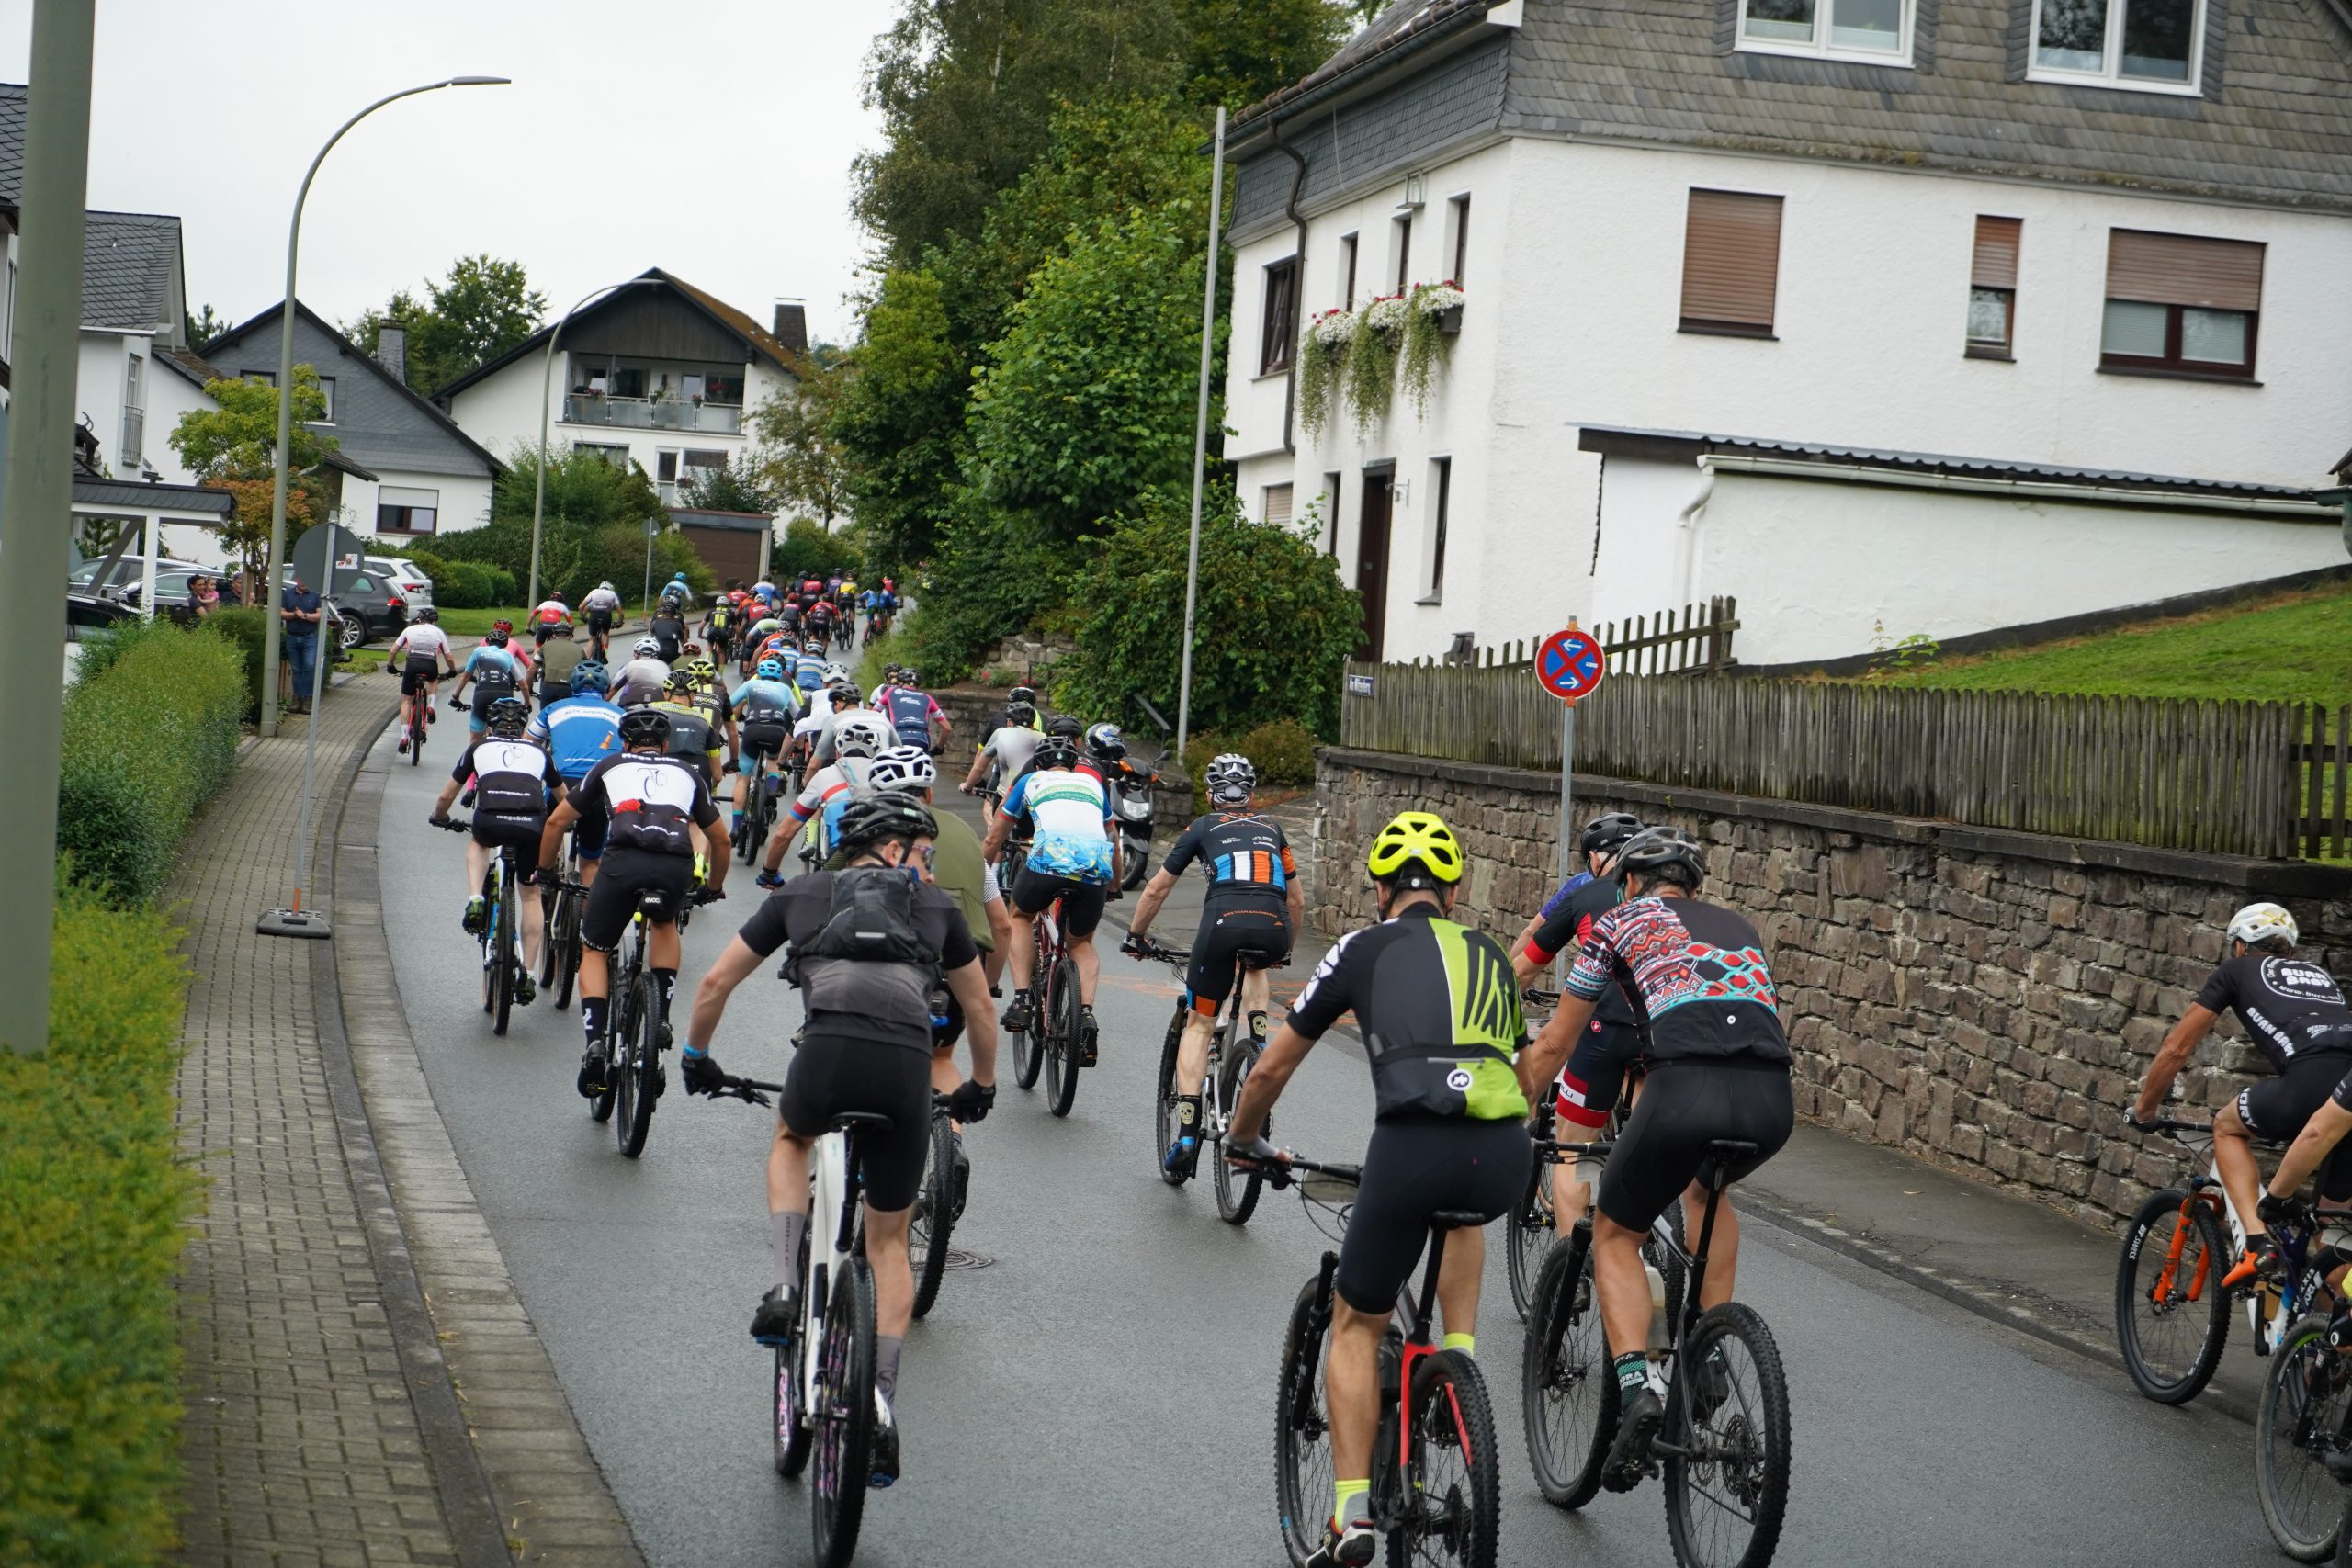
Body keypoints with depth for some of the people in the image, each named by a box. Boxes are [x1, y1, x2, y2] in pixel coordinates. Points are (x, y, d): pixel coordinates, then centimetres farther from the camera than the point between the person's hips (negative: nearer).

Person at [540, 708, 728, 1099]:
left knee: (594, 951, 18)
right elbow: (720, 839, 38)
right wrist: (714, 887, 53)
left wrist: (545, 870, 44)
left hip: (624, 859, -2)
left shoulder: (610, 767, 29)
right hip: (677, 867, 2)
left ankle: (595, 1040, -3)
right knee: (665, 924, 35)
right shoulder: (686, 773, 33)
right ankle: (662, 1015, 17)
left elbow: (557, 822, 29)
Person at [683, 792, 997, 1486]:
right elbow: (979, 1008, 37)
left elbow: (715, 982, 31)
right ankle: (882, 1407, 9)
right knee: (888, 1241, 20)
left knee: (791, 1141, 37)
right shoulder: (935, 906, 28)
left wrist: (696, 1055, 47)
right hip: (907, 1068, 1)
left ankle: (785, 1287, 15)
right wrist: (980, 1087, 53)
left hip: (827, 1052, 0)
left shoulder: (800, 895, 27)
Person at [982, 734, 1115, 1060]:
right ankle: (1087, 1014, 1)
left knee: (1020, 917, 29)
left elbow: (994, 840, 35)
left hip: (1049, 859, -2)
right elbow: (1112, 837, 44)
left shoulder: (1029, 782, 28)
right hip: (1096, 867, 2)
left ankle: (1022, 998, 12)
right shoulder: (1093, 783, 33)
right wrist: (1113, 886, 59)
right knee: (1082, 942, 24)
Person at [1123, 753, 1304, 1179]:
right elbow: (1297, 900, 34)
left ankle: (1187, 1133, -3)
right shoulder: (1271, 830, 30)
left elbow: (1156, 890, 27)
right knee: (1254, 965, 40)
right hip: (1274, 927, 3)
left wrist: (1135, 935, 42)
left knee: (1198, 1024, 9)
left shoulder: (1203, 827, 23)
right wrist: (1284, 951, 49)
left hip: (1224, 920, -3)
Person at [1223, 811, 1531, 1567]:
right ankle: (1461, 1357, 25)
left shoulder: (1364, 949, 17)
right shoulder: (1488, 956, 27)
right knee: (1462, 1208, 41)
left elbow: (1273, 1066, 24)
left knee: (1356, 1324, 17)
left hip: (1412, 1144, -3)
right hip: (1504, 1162, 3)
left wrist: (1242, 1141, 43)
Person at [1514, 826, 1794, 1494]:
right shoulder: (1739, 930, 34)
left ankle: (1637, 1382, -5)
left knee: (1615, 1233, 18)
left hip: (1685, 1091, -4)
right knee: (1706, 1190, 38)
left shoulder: (1621, 922, 22)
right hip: (1772, 1103, 4)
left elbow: (1553, 1046, 27)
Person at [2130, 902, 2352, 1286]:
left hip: (2315, 1081, -5)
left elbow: (2176, 1049, 25)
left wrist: (2143, 1110, 40)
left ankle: (2257, 1243, 6)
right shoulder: (2319, 974, 36)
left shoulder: (2237, 971, 23)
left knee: (2227, 1127, 23)